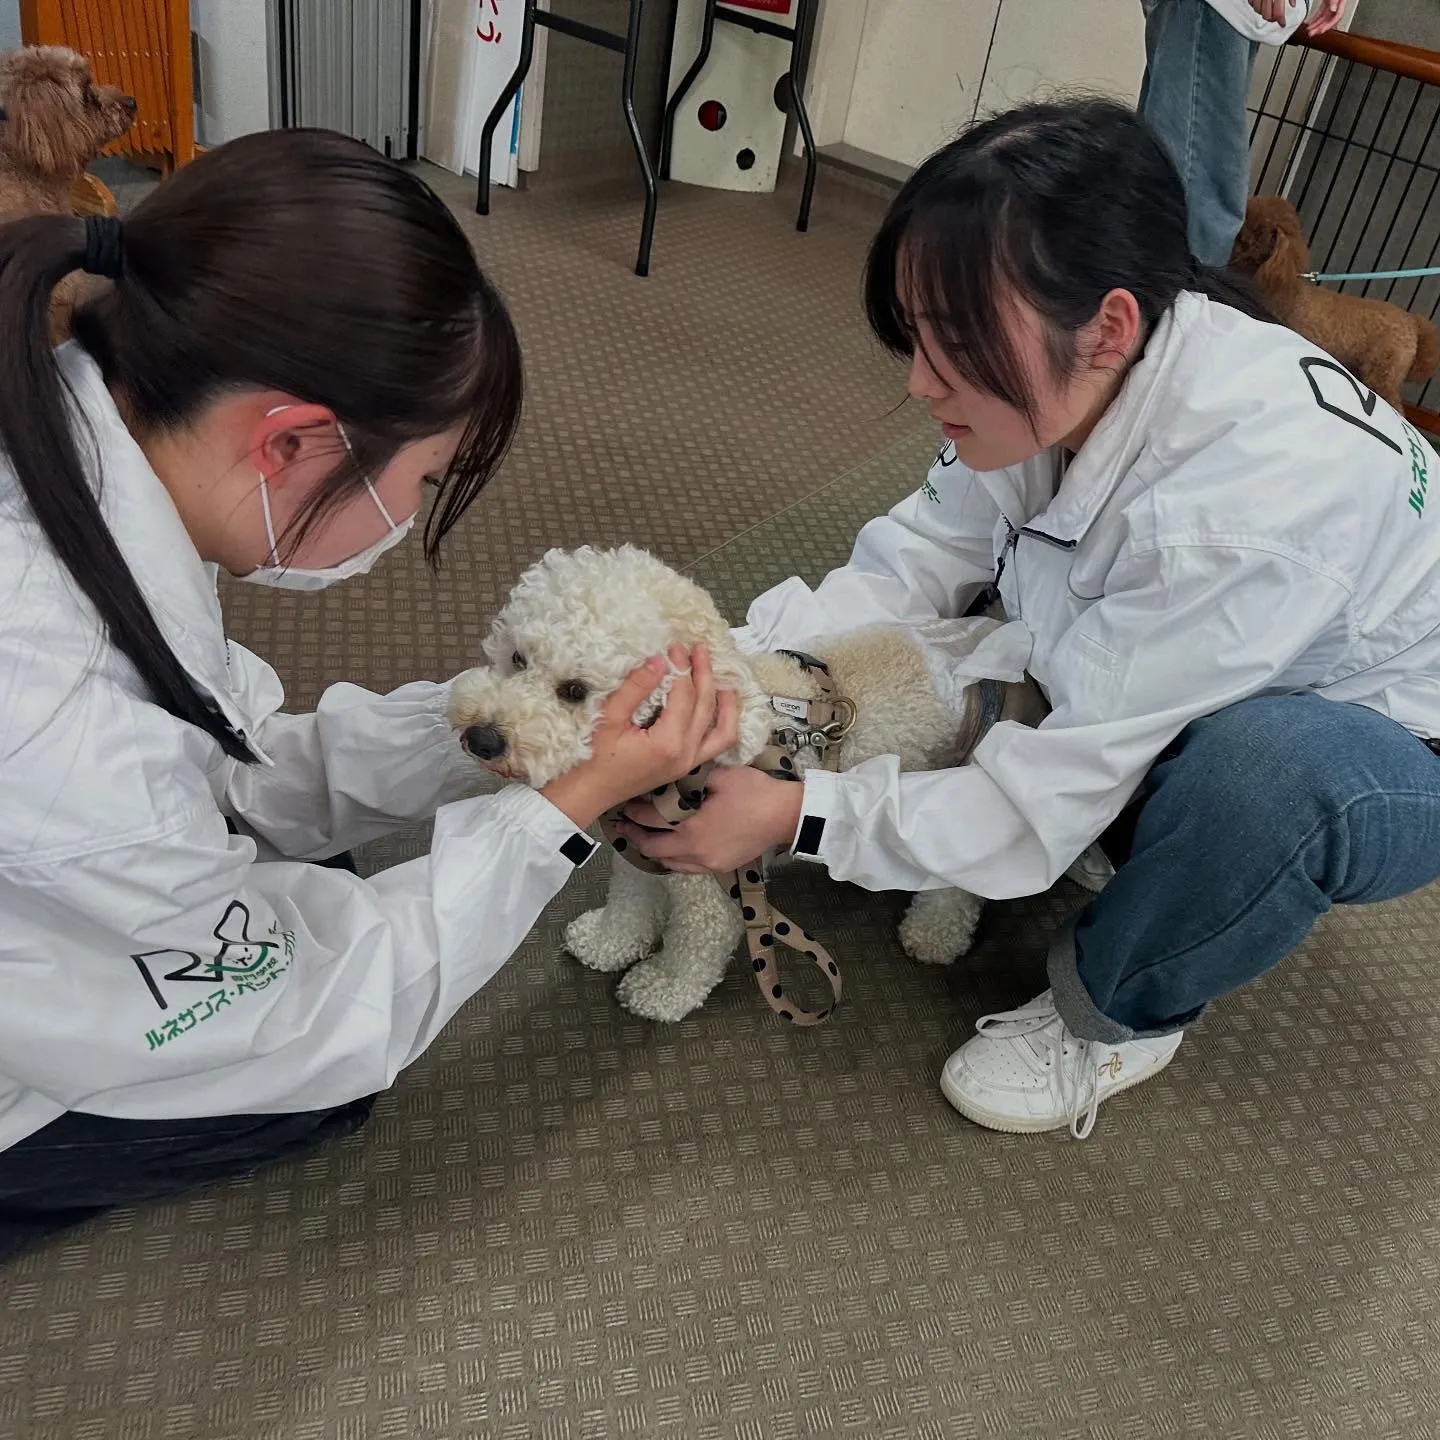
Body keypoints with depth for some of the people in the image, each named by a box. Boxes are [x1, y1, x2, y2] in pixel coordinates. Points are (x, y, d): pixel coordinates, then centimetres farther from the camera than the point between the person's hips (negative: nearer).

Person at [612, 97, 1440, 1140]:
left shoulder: (1257, 495, -39)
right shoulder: (1058, 383, -20)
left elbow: (1064, 785, -34)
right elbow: (917, 561, -13)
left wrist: (797, 816, -32)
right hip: (1166, 702, 5)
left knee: (1261, 772, -38)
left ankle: (1118, 1017, -9)